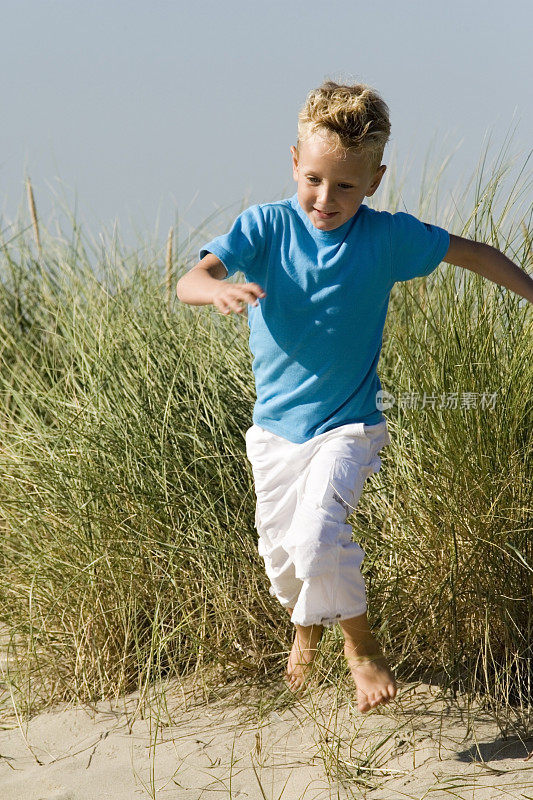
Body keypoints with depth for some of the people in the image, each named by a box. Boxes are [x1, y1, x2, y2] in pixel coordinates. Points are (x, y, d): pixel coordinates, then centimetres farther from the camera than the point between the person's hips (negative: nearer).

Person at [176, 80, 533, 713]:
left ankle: (359, 643, 0)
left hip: (348, 427, -2)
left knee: (317, 533, -25)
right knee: (280, 551, 14)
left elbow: (473, 253, 6)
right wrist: (219, 288, -45)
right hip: (275, 427, 3)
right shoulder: (265, 227, -10)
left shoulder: (388, 237, -9)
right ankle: (306, 625, 48)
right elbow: (189, 281, -22)